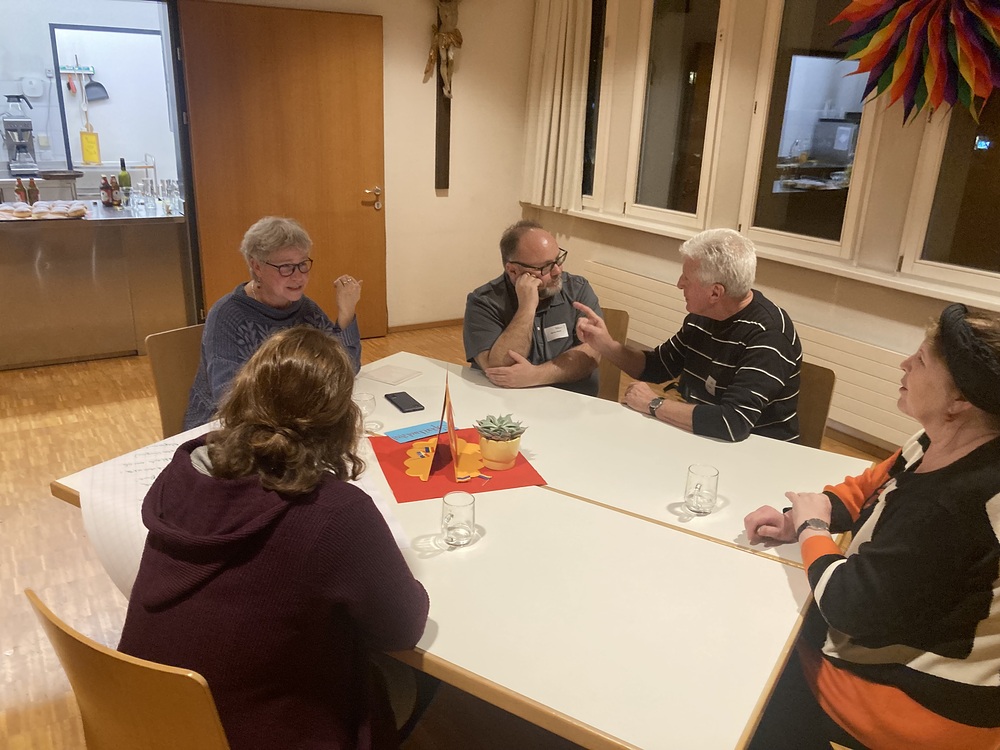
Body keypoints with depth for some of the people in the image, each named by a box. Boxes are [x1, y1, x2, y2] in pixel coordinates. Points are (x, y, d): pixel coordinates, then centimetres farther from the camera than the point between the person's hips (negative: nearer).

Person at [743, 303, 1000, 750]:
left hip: (925, 699, -9)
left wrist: (811, 528, -13)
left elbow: (852, 608, -30)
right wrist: (796, 521, -7)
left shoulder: (950, 509, -37)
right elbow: (866, 490, 9)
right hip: (923, 648, 9)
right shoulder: (943, 446, -6)